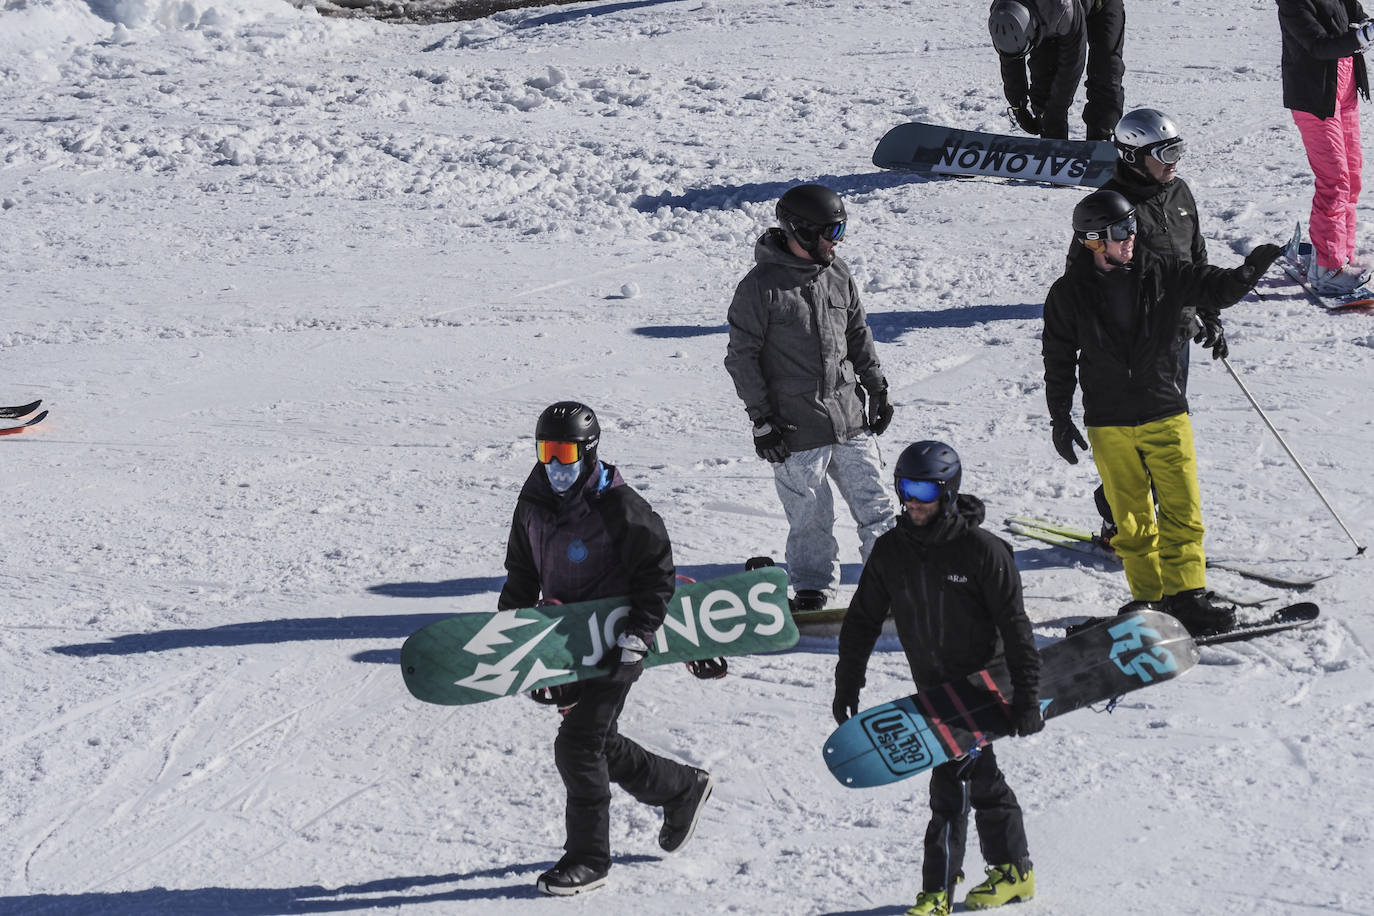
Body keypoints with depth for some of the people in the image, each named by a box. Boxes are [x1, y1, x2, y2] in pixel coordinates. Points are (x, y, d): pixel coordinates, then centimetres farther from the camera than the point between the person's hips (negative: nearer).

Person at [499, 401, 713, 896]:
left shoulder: (618, 507, -16)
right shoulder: (533, 503, 5)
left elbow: (658, 571, -11)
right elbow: (522, 573, 17)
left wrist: (639, 632, -16)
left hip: (616, 643, -8)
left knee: (577, 746, -11)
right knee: (598, 743, 14)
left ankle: (588, 859, 1)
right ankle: (683, 789, 37)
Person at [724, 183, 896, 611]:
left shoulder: (838, 274, 6)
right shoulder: (760, 287, -11)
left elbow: (859, 335, 18)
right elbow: (742, 356, -7)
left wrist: (877, 389, 15)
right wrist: (761, 419, -9)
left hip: (851, 417, 5)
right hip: (796, 428, -5)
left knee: (874, 504, 8)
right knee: (811, 516, 3)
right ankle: (811, 588, 20)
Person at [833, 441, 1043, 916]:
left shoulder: (982, 550, -16)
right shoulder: (890, 550, -2)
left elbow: (1015, 627, -13)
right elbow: (862, 619, 9)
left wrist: (1027, 696, -14)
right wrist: (846, 684, 7)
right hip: (931, 686, 5)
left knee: (952, 780, -12)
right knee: (979, 777, 14)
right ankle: (1013, 869, 28)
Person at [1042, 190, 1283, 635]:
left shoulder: (1163, 275, 0)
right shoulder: (1069, 293, -2)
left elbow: (1217, 288, -2)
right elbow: (1058, 359, 5)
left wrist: (1249, 270, -23)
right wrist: (1060, 418, 3)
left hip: (1165, 414, 1)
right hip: (1108, 423, -1)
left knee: (1182, 510, -5)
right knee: (1131, 518, 5)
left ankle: (1186, 596, 1)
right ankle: (1149, 598, 15)